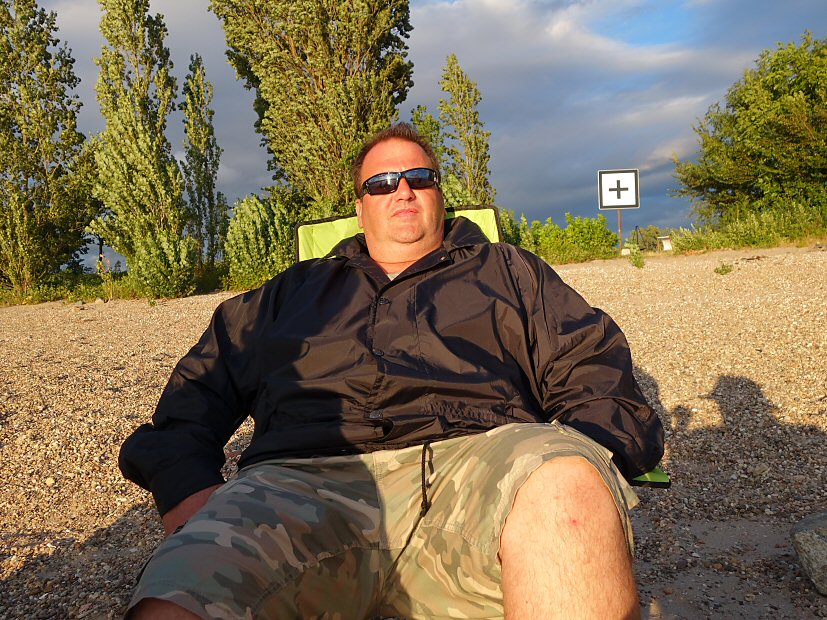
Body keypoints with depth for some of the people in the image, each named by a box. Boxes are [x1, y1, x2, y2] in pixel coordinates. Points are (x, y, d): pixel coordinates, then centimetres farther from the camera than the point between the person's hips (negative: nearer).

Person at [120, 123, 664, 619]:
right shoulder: (294, 290, 31)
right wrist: (185, 486, 4)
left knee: (565, 488, -35)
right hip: (304, 479, 1)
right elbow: (201, 383, 24)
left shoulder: (510, 271, 28)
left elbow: (593, 366, 16)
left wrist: (582, 467, -6)